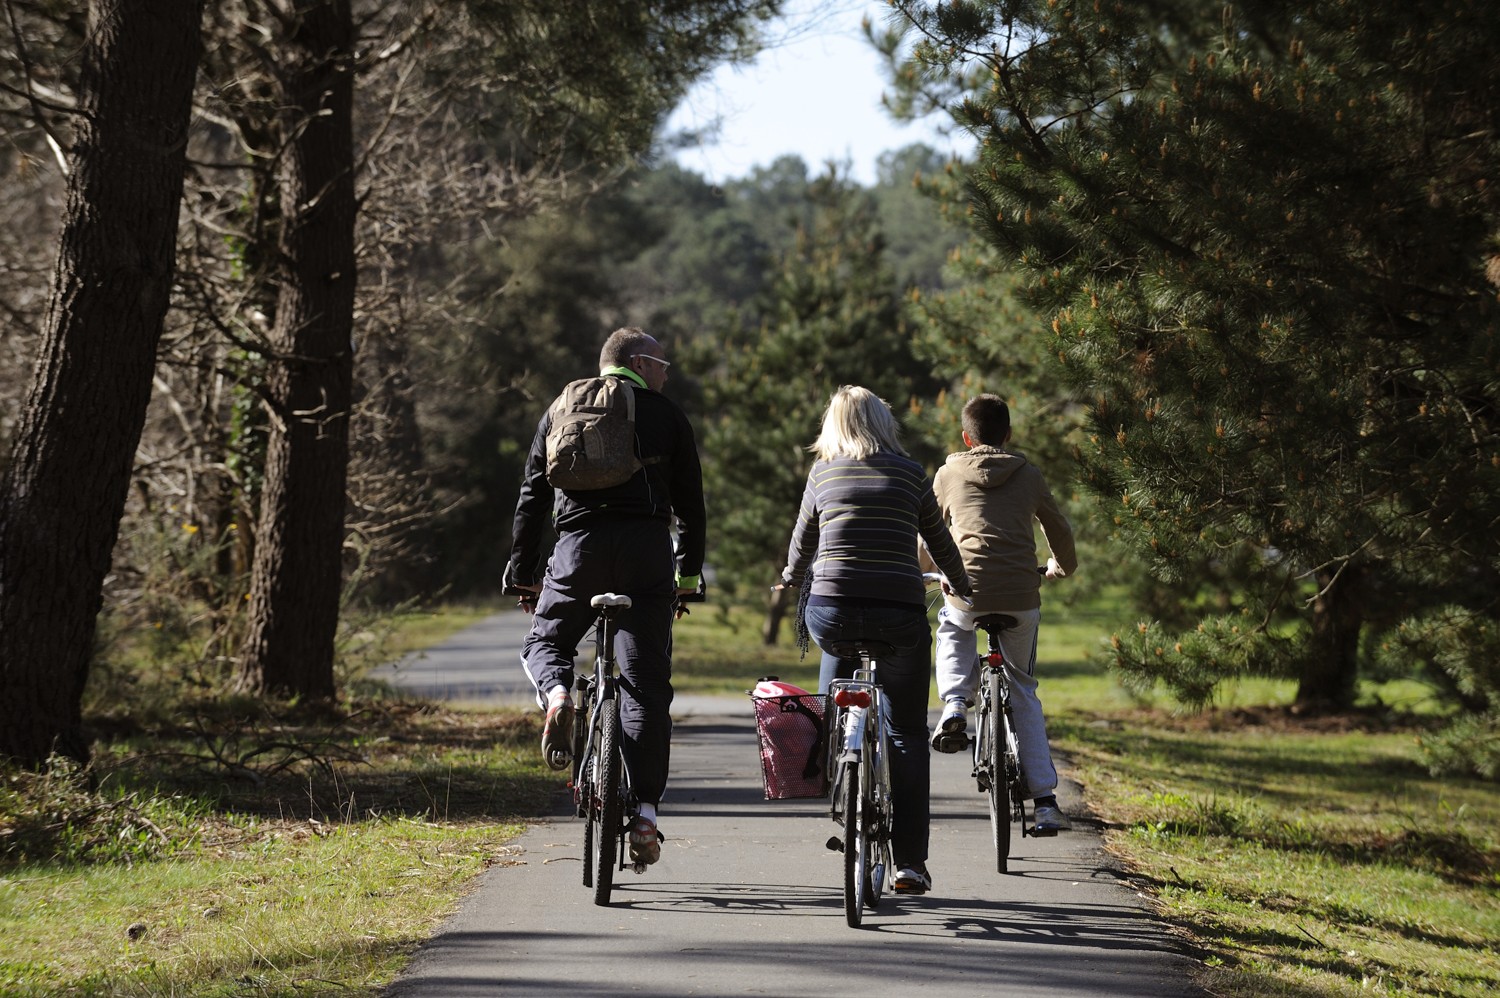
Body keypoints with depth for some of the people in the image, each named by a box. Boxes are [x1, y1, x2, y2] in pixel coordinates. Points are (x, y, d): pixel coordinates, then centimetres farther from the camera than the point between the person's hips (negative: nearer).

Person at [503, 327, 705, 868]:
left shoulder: (561, 411, 15)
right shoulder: (667, 415, 10)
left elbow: (533, 495, 13)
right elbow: (690, 499, 9)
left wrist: (523, 571, 18)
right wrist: (689, 570, 18)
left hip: (578, 548, 1)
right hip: (647, 551, -1)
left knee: (543, 643, 24)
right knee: (647, 684, 2)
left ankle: (556, 694, -12)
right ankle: (644, 812, -5)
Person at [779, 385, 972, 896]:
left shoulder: (823, 473, 10)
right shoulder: (910, 473, 8)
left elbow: (803, 538, 23)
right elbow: (939, 540, 17)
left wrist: (792, 577, 46)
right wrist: (960, 585, 37)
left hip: (831, 610, 1)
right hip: (901, 614, -1)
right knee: (907, 736, 10)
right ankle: (910, 862, 4)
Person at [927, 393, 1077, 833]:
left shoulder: (948, 474, 11)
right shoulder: (1029, 476, 14)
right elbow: (1059, 531, 26)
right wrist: (1061, 567, 48)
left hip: (967, 592, -1)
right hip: (1022, 598, 1)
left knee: (952, 632, 36)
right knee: (1023, 692, 19)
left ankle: (954, 706, 8)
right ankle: (1045, 800, 12)